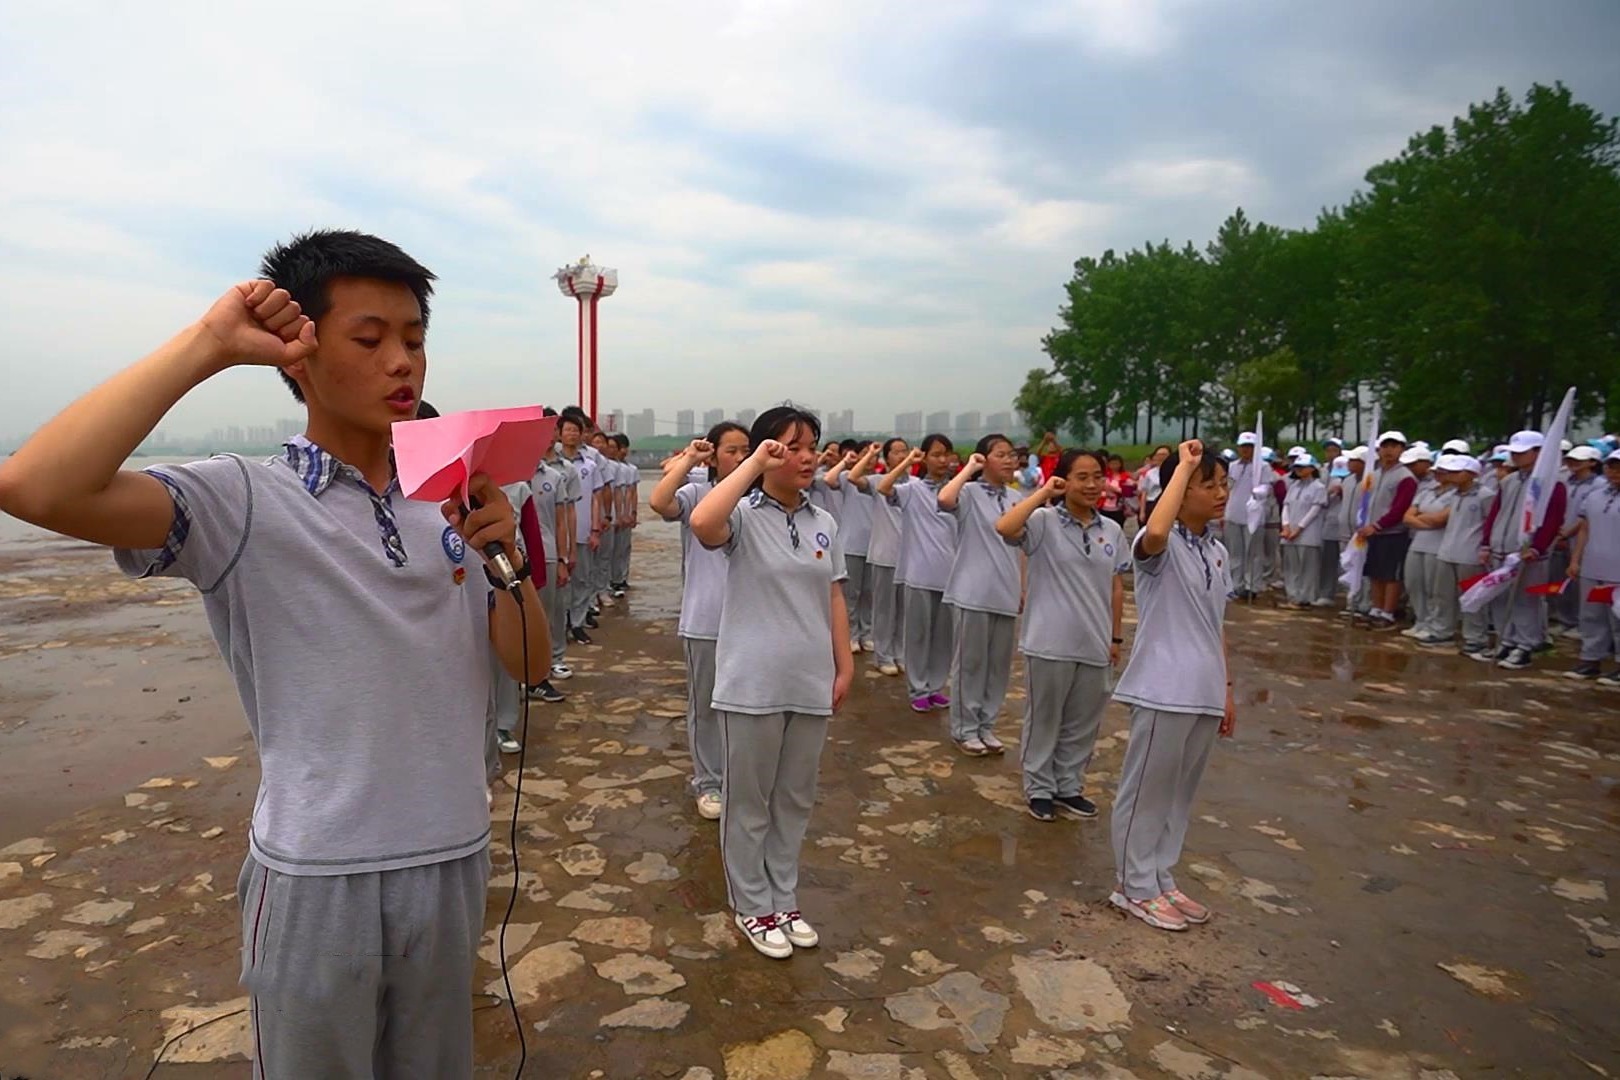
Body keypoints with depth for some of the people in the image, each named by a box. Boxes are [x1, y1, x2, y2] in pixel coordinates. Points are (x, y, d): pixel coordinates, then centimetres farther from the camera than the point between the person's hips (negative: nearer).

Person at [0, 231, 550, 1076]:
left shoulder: (452, 500, 1)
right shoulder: (244, 501, -11)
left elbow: (529, 664, 1)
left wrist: (509, 553, -18)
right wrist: (209, 346, -23)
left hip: (451, 858, 4)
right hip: (315, 876, -3)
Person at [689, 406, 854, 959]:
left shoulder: (823, 523, 6)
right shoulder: (744, 516, -11)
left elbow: (834, 600, 11)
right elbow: (702, 524, -35)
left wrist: (845, 665, 8)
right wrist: (753, 464, -26)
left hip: (809, 683, 6)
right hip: (752, 685, -5)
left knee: (795, 801, 18)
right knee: (749, 803, 10)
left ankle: (784, 900, 35)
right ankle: (753, 907, 28)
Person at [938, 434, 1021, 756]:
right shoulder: (970, 492, -8)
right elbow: (945, 499, -32)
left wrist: (1023, 588, 16)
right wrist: (969, 469, -18)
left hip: (1005, 594, 6)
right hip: (972, 593, -6)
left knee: (999, 664, 12)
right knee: (970, 662, 3)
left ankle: (986, 725, 25)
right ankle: (964, 728, 15)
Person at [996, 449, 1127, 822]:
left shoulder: (1112, 531, 5)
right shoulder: (1044, 522, -10)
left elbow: (1116, 586, 11)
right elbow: (1004, 528, -30)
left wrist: (1116, 637, 11)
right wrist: (1043, 492, -21)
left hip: (1094, 644, 5)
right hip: (1049, 643, -5)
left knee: (1082, 723, 16)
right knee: (1044, 720, 10)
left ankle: (1069, 786, 33)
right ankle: (1040, 788, 25)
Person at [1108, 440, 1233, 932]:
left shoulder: (1218, 553, 11)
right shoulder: (1161, 547, -13)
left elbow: (1216, 627, 17)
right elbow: (1155, 533, -41)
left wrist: (1226, 688, 16)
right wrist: (1184, 466, -30)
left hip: (1204, 692, 8)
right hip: (1163, 690, -8)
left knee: (1180, 792, 17)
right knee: (1147, 790, 5)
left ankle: (1160, 880, 31)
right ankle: (1135, 886, 19)